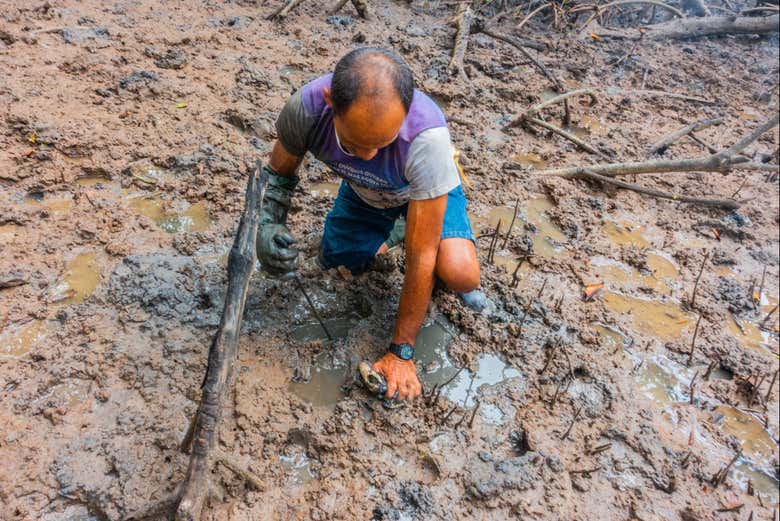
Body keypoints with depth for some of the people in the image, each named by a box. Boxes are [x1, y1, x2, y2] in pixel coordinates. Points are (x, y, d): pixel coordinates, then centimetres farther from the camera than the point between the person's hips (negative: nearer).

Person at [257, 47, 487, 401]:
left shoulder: (427, 136, -43)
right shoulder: (307, 107, -34)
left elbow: (421, 257, -36)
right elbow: (278, 173, -11)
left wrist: (400, 352, -29)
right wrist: (267, 227, -32)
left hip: (424, 188, -3)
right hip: (363, 192, 4)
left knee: (460, 274, -29)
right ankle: (377, 240, 32)